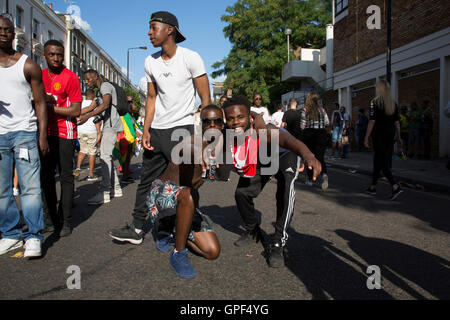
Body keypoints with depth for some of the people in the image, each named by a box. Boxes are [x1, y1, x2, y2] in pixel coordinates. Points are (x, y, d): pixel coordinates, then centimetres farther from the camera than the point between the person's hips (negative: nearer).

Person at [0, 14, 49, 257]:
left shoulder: (27, 66, 5)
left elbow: (40, 102, 4)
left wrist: (42, 136, -5)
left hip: (25, 133, -3)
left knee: (30, 187, -6)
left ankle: (33, 237, 0)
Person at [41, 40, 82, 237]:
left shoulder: (70, 77, -5)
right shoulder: (39, 75, 13)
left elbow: (76, 110, -9)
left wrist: (51, 106, -14)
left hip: (65, 134, -6)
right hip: (45, 132, 6)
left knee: (66, 177, -2)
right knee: (46, 177, 7)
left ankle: (65, 222, 4)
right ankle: (50, 220, 15)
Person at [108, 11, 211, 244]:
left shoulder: (190, 58, -7)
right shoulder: (150, 62, 9)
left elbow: (206, 100, -8)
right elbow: (152, 98, 14)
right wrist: (146, 130, 4)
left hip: (182, 128, -6)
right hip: (156, 130, 6)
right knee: (147, 181, 10)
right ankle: (136, 230, 21)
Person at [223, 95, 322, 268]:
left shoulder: (260, 131, -43)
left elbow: (286, 139, -64)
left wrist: (308, 155, -83)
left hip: (283, 157, -5)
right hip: (258, 163, 6)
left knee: (285, 188, -31)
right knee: (241, 193, 3)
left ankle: (278, 243, -21)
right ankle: (252, 231, 33)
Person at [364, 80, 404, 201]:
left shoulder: (375, 102, -8)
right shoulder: (393, 103, 9)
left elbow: (372, 121, -12)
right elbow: (397, 122, 9)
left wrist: (366, 138, -9)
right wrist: (399, 137, 14)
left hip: (378, 134, -6)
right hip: (390, 134, 6)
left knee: (381, 161, -5)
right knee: (378, 160, 14)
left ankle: (395, 186, -18)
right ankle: (373, 187, 21)